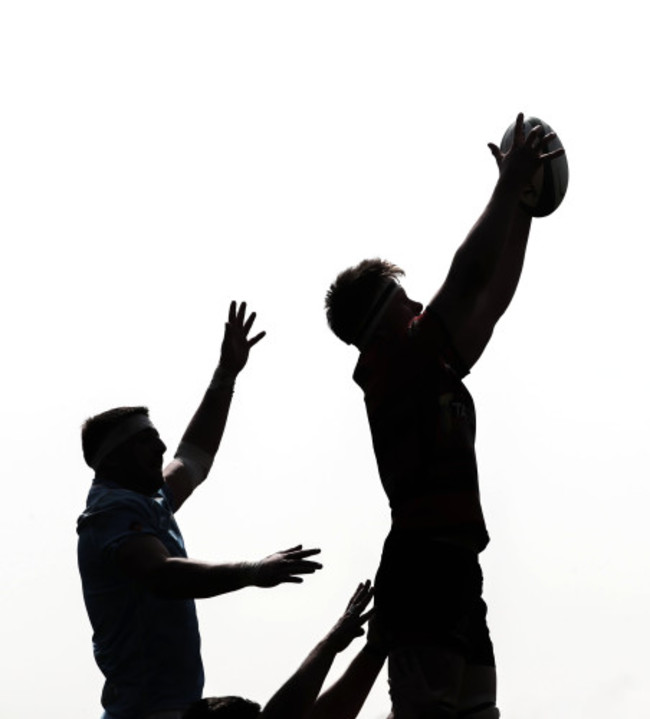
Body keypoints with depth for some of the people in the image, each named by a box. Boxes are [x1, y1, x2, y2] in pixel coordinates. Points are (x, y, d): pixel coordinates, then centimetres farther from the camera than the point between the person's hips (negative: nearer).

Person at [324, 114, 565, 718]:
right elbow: (469, 275, -8)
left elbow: (493, 297, 28)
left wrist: (522, 207, 27)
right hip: (423, 564, -10)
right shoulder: (392, 363, -1)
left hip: (453, 571, 10)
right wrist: (510, 185, 0)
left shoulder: (432, 370, 23)